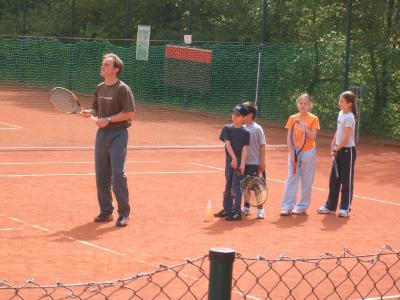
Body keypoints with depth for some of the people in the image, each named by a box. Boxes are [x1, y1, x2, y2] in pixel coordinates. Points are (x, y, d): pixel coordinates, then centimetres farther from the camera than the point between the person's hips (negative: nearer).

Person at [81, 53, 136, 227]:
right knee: (101, 175, 8)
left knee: (118, 174, -9)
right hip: (101, 134, 7)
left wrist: (109, 119, -19)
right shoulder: (100, 88, 12)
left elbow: (130, 113, -13)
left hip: (118, 134, -7)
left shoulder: (122, 89, -10)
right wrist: (89, 113, -3)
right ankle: (106, 211, 18)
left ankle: (124, 213, -1)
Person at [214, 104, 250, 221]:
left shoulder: (245, 132, -3)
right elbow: (227, 143, -6)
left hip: (239, 162, -4)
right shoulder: (227, 128, 3)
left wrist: (242, 164, -17)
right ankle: (227, 209, 26)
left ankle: (237, 212, -2)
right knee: (228, 186, 14)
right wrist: (234, 158, -18)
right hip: (229, 160, 4)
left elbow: (244, 149, -8)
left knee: (236, 186, -5)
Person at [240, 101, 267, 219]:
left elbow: (262, 146, -7)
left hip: (255, 163, -5)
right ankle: (246, 207, 25)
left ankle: (260, 209, 6)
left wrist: (262, 162, -10)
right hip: (244, 162, 5)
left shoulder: (257, 129, -7)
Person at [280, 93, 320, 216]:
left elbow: (313, 136, -8)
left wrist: (304, 126, -19)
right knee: (291, 179, -1)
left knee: (306, 181, 4)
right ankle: (287, 206, 0)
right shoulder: (293, 118, 4)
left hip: (308, 152, -1)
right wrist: (291, 152, -8)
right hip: (295, 152, 1)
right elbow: (289, 138, 2)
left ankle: (302, 207, 11)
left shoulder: (313, 119, 1)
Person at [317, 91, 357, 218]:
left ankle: (345, 208, 8)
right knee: (334, 179, 12)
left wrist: (337, 149, -10)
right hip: (339, 150, 8)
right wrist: (333, 146, 7)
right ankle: (330, 206, 20)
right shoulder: (341, 114, 8)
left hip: (347, 150, -8)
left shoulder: (349, 117, -17)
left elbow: (346, 139, -19)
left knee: (346, 180, 0)